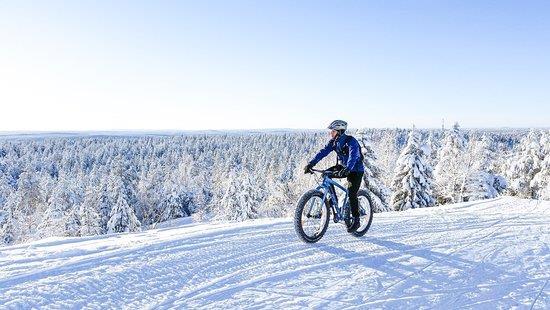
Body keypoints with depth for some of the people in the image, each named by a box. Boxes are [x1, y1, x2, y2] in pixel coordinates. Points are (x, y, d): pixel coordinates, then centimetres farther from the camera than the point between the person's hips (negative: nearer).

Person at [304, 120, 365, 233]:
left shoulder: (351, 141, -26)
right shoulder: (333, 142, -6)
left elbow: (353, 157, -41)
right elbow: (323, 152, -14)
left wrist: (346, 170, -58)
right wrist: (311, 164, -27)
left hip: (356, 170, -7)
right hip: (342, 166, 7)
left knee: (351, 194, -17)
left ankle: (356, 220, 0)